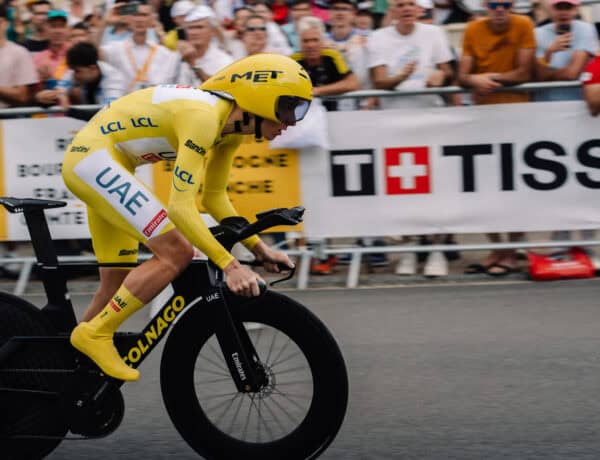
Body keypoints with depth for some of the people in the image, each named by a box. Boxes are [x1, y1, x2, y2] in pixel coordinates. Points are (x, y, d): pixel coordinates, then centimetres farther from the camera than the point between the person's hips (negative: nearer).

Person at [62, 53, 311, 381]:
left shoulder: (232, 126, 3)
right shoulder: (203, 118, -26)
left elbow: (215, 198, 14)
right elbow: (181, 206, -30)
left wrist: (258, 248, 5)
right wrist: (230, 266, -31)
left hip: (93, 162, 10)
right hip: (93, 157, -10)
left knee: (118, 286, 11)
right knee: (176, 253, -17)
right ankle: (95, 334, -9)